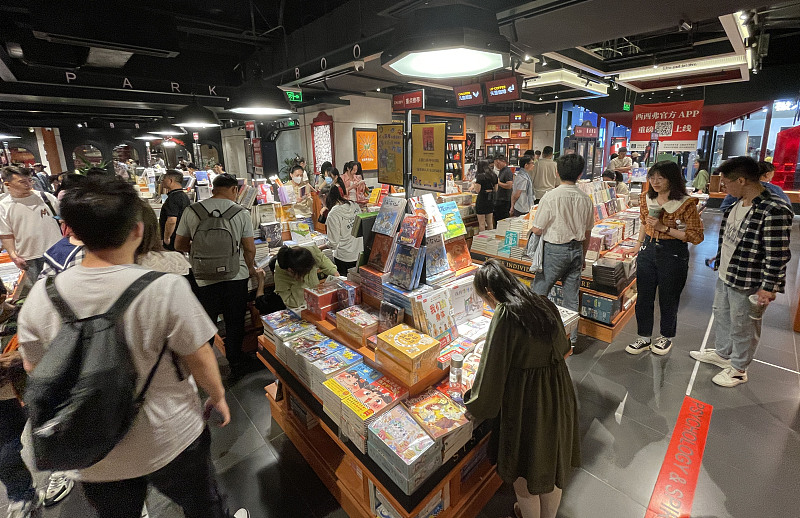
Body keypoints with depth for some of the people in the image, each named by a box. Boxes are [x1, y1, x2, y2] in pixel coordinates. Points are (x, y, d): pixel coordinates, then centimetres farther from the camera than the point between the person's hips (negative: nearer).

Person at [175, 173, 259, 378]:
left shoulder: (191, 211, -2)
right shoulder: (241, 213, -6)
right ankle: (236, 363, 25)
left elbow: (180, 245, 4)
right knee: (235, 323, 13)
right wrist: (250, 268, 15)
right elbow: (250, 249, -3)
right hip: (236, 276, -1)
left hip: (204, 278, 1)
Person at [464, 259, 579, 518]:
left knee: (524, 467, 20)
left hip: (526, 398, -7)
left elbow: (492, 367, -19)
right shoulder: (544, 303, -1)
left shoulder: (505, 315, -22)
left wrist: (474, 402, -2)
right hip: (559, 388, 7)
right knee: (554, 460, 27)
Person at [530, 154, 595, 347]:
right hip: (576, 249, 6)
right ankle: (571, 336, 24)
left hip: (555, 250, -5)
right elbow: (587, 233, 10)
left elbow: (537, 230, -13)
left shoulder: (550, 197, -16)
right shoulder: (585, 199, 1)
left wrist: (532, 229, 11)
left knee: (539, 291, 8)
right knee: (572, 296, 13)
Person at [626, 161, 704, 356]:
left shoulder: (686, 203, -14)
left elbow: (696, 237, -13)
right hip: (648, 250, 5)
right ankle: (644, 338, 26)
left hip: (673, 254, -5)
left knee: (668, 299, 11)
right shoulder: (647, 199, 2)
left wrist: (664, 228, -21)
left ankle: (666, 337, 34)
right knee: (643, 297, 10)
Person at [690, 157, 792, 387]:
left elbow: (777, 256, -22)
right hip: (725, 275, 8)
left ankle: (738, 369, 30)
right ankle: (722, 354, 44)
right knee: (721, 316, 24)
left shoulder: (774, 211, -24)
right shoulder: (737, 203, 3)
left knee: (742, 327, 10)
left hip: (747, 284, -8)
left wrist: (768, 288, -19)